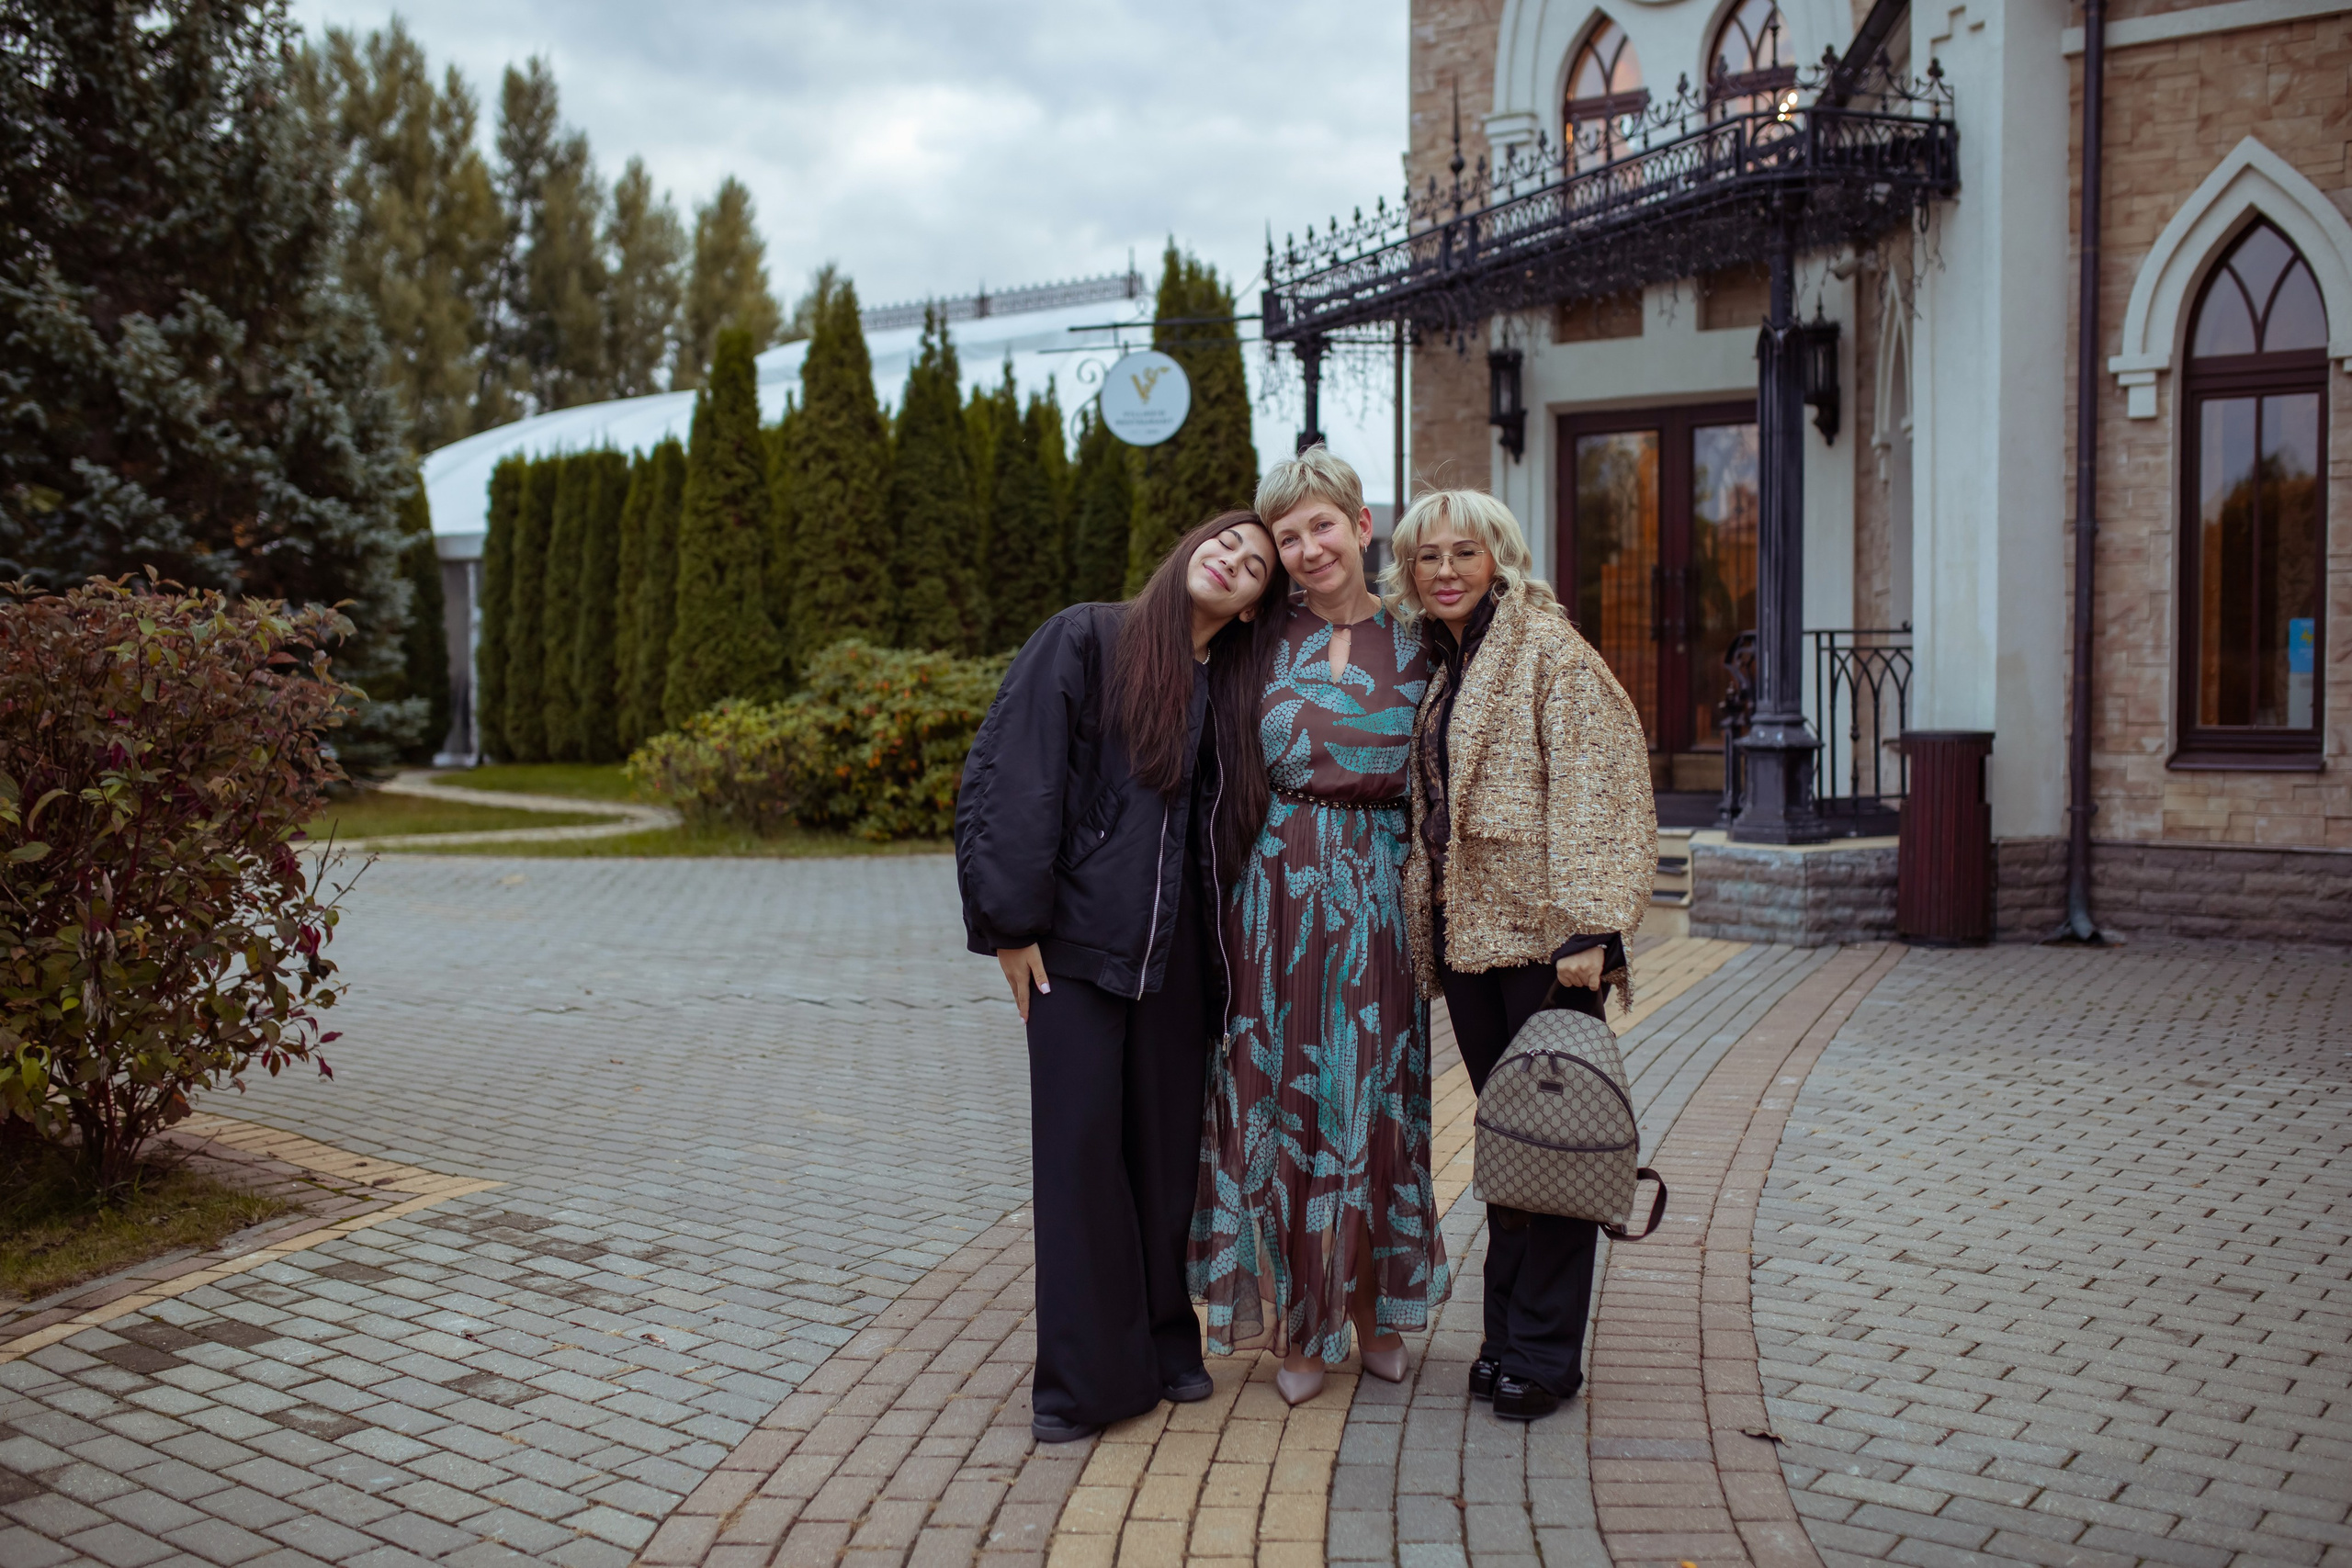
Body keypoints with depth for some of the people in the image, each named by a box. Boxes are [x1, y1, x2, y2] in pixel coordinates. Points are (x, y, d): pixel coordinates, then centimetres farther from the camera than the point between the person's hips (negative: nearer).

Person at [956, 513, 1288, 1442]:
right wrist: (1011, 922, -12)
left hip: (1177, 952, 4)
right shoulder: (1085, 642, -2)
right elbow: (1009, 774, -8)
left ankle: (1165, 1344, 24)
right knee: (1079, 1147, -2)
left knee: (1167, 1145, 9)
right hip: (1077, 942, -4)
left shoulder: (1231, 690, 12)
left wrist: (1220, 953, 9)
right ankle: (1084, 1375, 8)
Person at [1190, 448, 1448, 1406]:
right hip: (1275, 896, 0)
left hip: (1374, 901, 0)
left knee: (1369, 1103, 7)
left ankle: (1373, 1310, 26)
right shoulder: (1263, 637, 4)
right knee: (1280, 1101, 5)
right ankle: (1300, 1326, 19)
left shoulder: (1412, 644, 5)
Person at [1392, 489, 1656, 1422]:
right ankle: (1508, 1333, 21)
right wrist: (1422, 932, 15)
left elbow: (1596, 784, -13)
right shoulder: (1438, 666, 16)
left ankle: (1545, 1354, 7)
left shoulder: (1549, 649, -6)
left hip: (1539, 932, -7)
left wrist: (1588, 924, -20)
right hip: (1465, 932, 7)